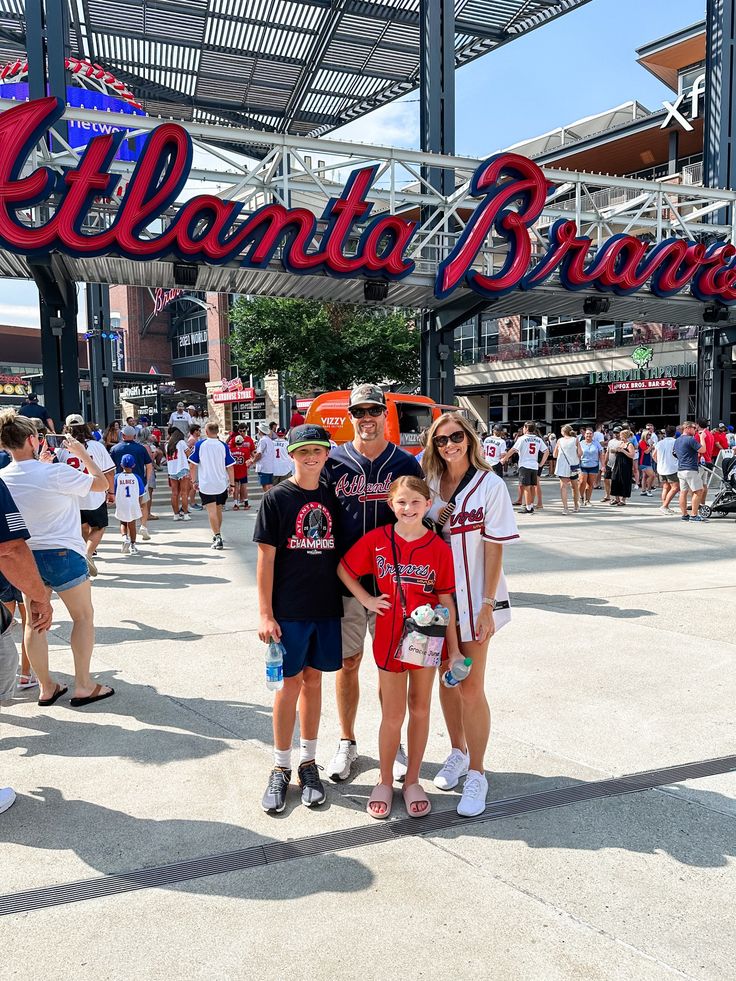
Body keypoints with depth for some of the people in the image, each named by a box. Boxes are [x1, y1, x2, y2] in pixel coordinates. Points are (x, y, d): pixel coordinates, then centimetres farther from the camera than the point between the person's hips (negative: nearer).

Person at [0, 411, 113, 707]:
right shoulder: (56, 473, -20)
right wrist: (82, 453, 4)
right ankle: (83, 686, 11)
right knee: (83, 617, 9)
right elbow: (101, 482, -7)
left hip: (25, 555, 6)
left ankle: (46, 687, 21)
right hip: (63, 553, -5)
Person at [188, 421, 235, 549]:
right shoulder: (224, 446, -1)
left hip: (206, 484, -2)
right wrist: (232, 484, 7)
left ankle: (217, 537, -14)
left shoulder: (199, 445, -4)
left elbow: (192, 465, -2)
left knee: (212, 512, -3)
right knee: (218, 510, 17)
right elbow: (230, 467, -1)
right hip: (222, 484, 2)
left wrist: (194, 481, 8)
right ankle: (217, 535, 31)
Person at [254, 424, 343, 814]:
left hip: (326, 607, 3)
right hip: (289, 609, -3)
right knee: (289, 683, 5)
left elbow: (340, 551, 12)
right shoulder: (277, 498, -6)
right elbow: (266, 558, -7)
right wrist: (265, 613, -10)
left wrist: (349, 600, 8)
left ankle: (308, 760, 27)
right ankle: (281, 767, 20)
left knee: (313, 680, 13)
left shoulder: (332, 497, 5)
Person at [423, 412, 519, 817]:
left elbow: (494, 549, -10)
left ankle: (476, 774, 13)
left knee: (471, 688, -2)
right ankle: (457, 753, 34)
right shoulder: (430, 483, 3)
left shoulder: (490, 485, -9)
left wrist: (487, 605, -13)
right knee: (447, 680, 15)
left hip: (473, 599, -4)